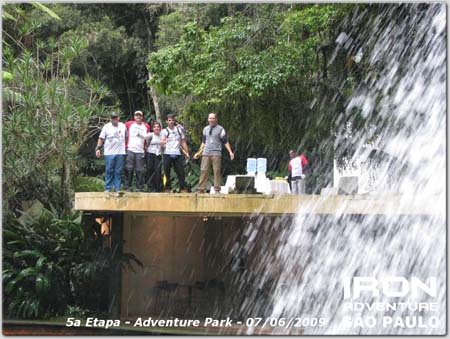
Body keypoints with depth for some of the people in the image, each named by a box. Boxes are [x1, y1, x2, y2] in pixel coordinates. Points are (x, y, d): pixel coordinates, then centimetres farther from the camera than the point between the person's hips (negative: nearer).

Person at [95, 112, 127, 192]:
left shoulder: (123, 126, 10)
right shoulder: (107, 127, 2)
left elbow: (126, 137, 17)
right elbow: (101, 138, 1)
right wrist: (98, 148, -8)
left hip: (120, 152, 2)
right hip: (109, 152, -2)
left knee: (118, 172, 3)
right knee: (109, 171, -2)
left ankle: (117, 188, 7)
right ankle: (108, 188, 2)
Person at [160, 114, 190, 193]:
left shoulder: (179, 130, 15)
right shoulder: (164, 131, 7)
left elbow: (183, 142, 16)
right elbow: (162, 144, 0)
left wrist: (186, 152, 7)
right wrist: (162, 143, -25)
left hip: (177, 154, 2)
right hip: (167, 154, -2)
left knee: (180, 171, -3)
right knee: (167, 172, -2)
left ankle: (183, 188, -1)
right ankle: (168, 188, 4)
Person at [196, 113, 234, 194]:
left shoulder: (220, 129, 3)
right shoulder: (205, 129, 16)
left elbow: (225, 142, 3)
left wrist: (230, 152, -7)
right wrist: (199, 152, 22)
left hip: (216, 154, -3)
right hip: (206, 153, 3)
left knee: (217, 171, -4)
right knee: (204, 171, -3)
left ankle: (217, 189, 0)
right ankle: (201, 189, -3)